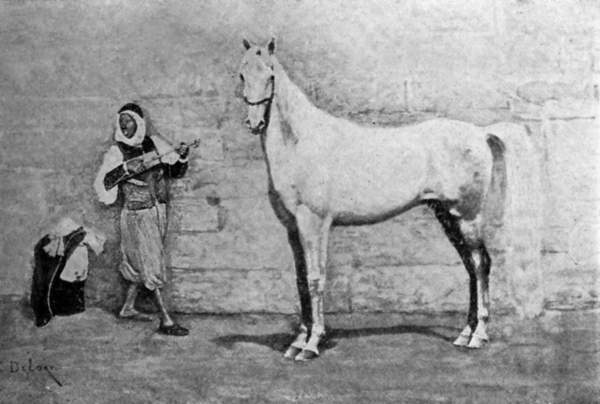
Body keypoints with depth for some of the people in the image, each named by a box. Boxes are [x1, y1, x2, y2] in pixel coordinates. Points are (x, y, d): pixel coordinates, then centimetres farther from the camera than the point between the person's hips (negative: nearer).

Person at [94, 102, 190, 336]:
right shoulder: (117, 152, -7)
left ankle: (128, 308, 32)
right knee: (152, 266, -7)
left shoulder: (154, 143, 5)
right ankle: (166, 321, -6)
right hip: (137, 214, -5)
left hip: (159, 211, 5)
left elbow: (176, 172, 10)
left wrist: (181, 157, -9)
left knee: (141, 264, 16)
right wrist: (127, 168, -28)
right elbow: (102, 182, -17)